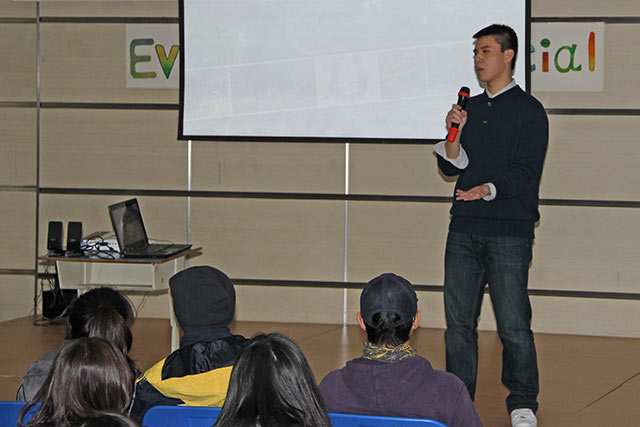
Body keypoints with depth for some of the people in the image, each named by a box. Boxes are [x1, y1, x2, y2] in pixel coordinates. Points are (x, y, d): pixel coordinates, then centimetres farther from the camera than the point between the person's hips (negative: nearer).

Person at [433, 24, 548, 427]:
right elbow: (451, 167, 14)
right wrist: (454, 135, -5)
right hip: (464, 229, 5)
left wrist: (489, 189, -25)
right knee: (459, 321, 5)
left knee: (513, 325, -5)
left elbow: (527, 173, -9)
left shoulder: (529, 110, -1)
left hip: (509, 232, -5)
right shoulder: (469, 108, 16)